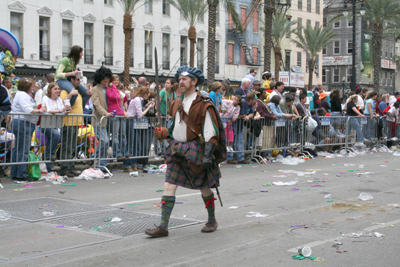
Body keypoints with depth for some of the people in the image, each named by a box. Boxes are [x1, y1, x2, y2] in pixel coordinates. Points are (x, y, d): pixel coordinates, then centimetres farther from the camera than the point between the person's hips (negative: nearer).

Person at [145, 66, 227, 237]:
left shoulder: (203, 105, -10)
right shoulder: (177, 104, 10)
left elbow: (210, 133, -14)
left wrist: (207, 155, -21)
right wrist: (173, 147, 18)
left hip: (195, 151, -6)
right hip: (177, 150, 6)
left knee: (204, 188, 10)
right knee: (169, 186, -4)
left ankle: (212, 221, 30)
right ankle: (163, 226, -3)